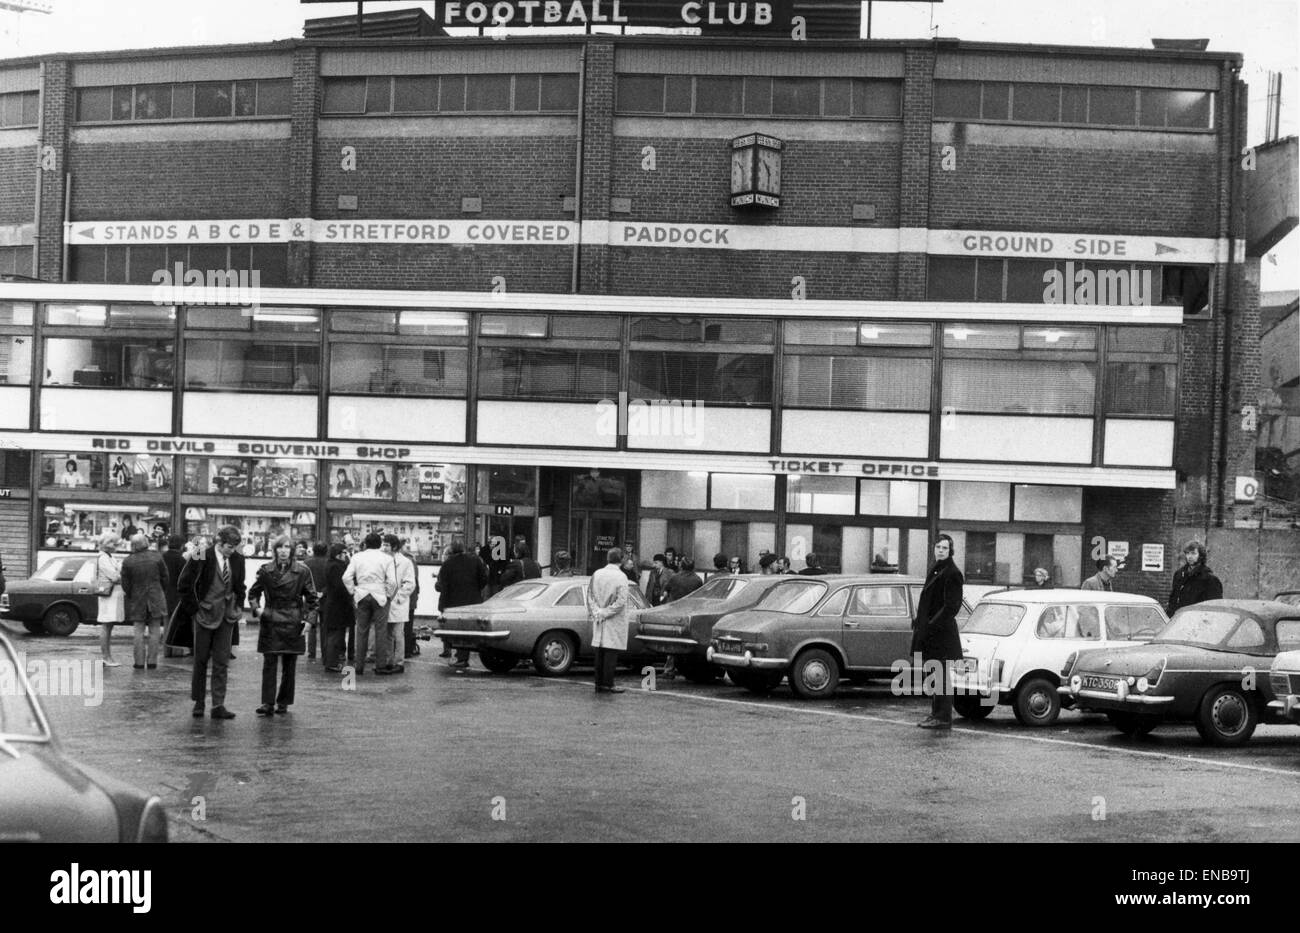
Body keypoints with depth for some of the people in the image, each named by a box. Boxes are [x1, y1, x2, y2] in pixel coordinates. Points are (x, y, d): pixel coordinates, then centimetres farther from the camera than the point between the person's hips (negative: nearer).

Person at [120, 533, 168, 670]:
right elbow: (165, 577, 0)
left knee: (139, 632, 6)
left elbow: (125, 585, -5)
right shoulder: (157, 557, -7)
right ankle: (151, 661, 3)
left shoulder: (128, 562, -10)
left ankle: (139, 662, 3)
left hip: (137, 601, 0)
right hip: (155, 599, 0)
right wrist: (162, 593, 15)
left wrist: (130, 595, 13)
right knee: (154, 631, 6)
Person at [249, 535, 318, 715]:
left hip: (293, 624, 0)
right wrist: (256, 608, -3)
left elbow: (311, 598, 5)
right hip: (270, 623, 0)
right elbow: (254, 592, 13)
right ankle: (267, 704, -5)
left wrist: (307, 619, -2)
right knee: (269, 663, -5)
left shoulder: (302, 571, 0)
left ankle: (283, 703, 14)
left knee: (289, 665, 4)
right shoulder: (265, 570, 3)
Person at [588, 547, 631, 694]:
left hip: (599, 621, 5)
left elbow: (590, 596, 6)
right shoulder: (621, 576, -12)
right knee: (611, 652, -2)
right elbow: (620, 601, -16)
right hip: (615, 622, -5)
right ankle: (607, 684, -2)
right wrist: (605, 613, -10)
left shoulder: (596, 574, 4)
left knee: (600, 652, 9)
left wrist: (596, 613, 4)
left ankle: (599, 683, 12)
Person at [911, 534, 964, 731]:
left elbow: (952, 606, -17)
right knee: (933, 674, 13)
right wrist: (919, 620, 12)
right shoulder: (936, 570, 16)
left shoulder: (952, 573, -12)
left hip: (942, 632, -9)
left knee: (942, 676, -5)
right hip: (931, 632, 9)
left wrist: (932, 624, -20)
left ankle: (944, 718, -2)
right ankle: (936, 714, 21)